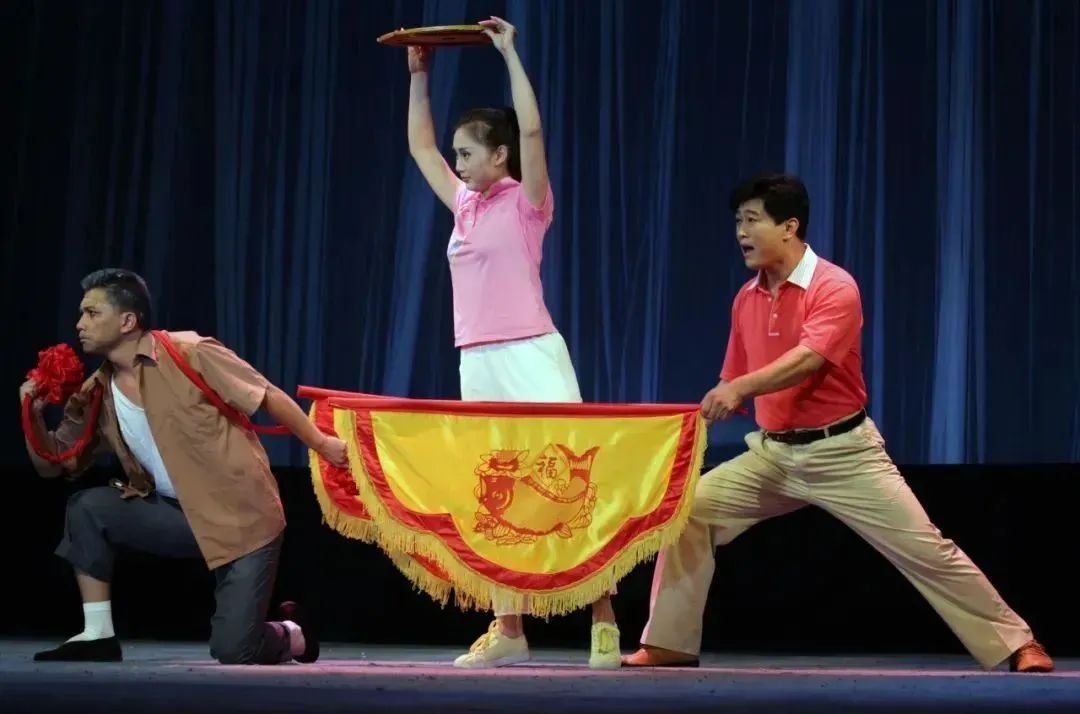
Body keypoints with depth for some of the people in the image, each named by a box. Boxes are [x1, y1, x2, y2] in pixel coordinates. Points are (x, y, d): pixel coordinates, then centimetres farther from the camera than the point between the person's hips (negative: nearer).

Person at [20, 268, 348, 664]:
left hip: (243, 516, -6)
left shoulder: (191, 354, -15)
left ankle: (290, 635, 22)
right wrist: (34, 415, -9)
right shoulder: (96, 393, 2)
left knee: (233, 651, -15)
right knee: (86, 507, -12)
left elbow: (269, 397, -10)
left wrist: (322, 444, -10)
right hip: (180, 514, 6)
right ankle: (98, 637, -3)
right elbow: (53, 464, 8)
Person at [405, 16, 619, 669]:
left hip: (531, 356, -7)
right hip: (478, 364, 7)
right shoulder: (465, 205, 15)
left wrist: (510, 53, -12)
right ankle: (508, 630, 10)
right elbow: (420, 147, 25)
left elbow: (532, 129, -16)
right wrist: (419, 74, 21)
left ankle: (604, 623, -9)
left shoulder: (526, 203, -2)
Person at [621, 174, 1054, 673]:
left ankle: (1015, 644, 6)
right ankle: (668, 645, 2)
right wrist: (708, 407, -3)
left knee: (924, 549, -5)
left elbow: (807, 360, -33)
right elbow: (735, 385, 15)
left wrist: (741, 387, -46)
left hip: (843, 453, -6)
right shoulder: (746, 298, 5)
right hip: (772, 453, 6)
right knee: (690, 512, -7)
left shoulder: (834, 287, -16)